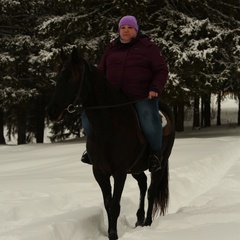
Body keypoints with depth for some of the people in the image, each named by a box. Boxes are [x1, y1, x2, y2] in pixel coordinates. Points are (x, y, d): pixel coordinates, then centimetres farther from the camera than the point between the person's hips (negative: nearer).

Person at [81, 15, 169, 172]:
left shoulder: (148, 47, 5)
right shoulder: (111, 49, 15)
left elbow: (161, 70, 2)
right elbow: (101, 71, 21)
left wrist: (155, 88, -15)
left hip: (142, 96, -4)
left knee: (149, 121, -32)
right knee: (88, 116, -11)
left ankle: (156, 153, -8)